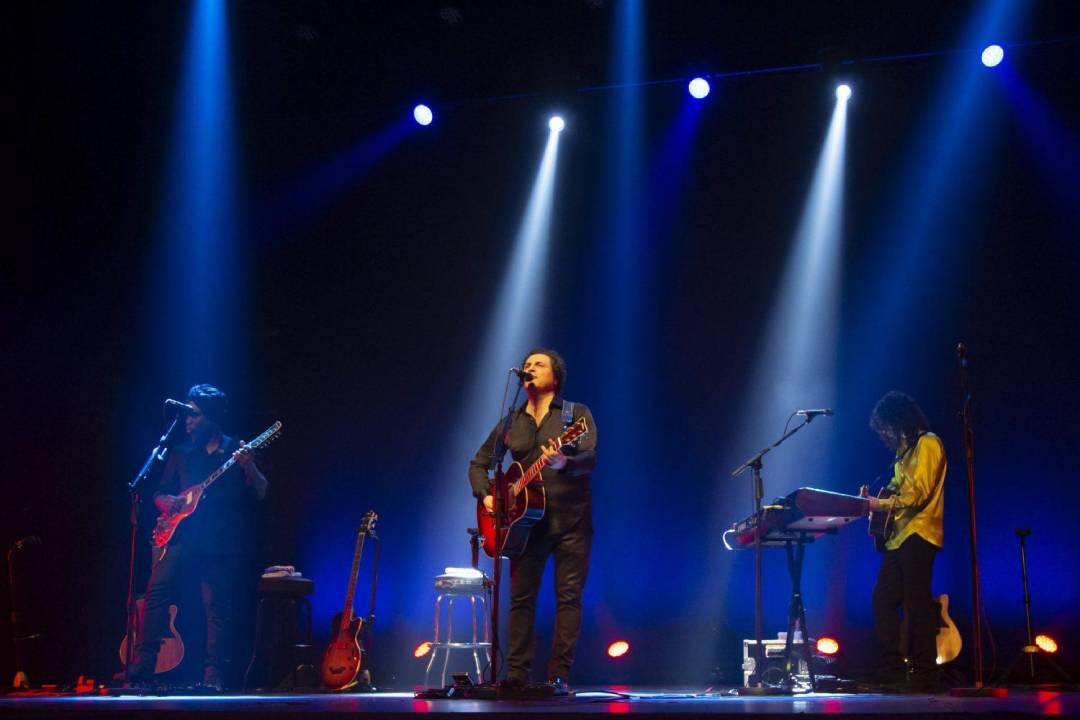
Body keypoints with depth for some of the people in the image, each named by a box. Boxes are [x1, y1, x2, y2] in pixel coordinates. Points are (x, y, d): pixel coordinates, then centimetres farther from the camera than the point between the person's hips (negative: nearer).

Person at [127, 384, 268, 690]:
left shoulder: (237, 451, 7)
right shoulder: (181, 453, 16)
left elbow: (262, 494, 0)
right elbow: (160, 493, 20)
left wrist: (249, 468, -18)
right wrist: (167, 502, -3)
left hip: (222, 542, -3)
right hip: (180, 533, 3)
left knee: (217, 606, -3)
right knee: (158, 590, -10)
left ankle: (213, 674, 4)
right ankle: (142, 666, -6)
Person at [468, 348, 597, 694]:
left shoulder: (577, 413, 2)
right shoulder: (511, 421, 13)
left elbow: (590, 459, -14)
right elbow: (478, 463, 19)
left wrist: (564, 463, -35)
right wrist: (485, 495, 0)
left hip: (570, 519, -3)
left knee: (569, 596, -5)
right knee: (521, 597, 2)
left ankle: (559, 675, 0)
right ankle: (516, 674, 7)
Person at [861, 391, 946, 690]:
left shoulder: (927, 443, -7)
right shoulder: (905, 450, 21)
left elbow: (917, 494, -17)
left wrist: (882, 504, -14)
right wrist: (875, 503, 6)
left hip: (917, 536, -10)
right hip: (898, 536, 10)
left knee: (916, 604, -9)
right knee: (883, 599, 7)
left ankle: (925, 673, -4)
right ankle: (892, 668, 12)